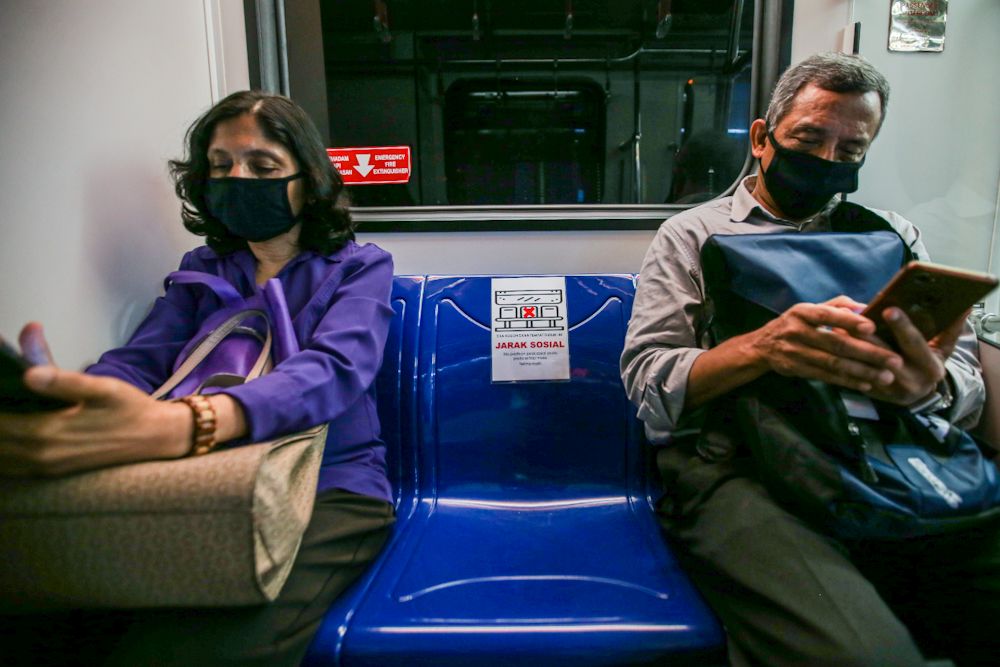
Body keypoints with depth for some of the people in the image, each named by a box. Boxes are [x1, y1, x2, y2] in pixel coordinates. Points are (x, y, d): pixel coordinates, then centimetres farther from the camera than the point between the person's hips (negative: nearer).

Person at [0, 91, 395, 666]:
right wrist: (65, 402, -24)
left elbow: (332, 370, -17)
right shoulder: (201, 269, 19)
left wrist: (175, 426, -37)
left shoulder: (360, 266, 4)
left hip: (330, 490, -3)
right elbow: (138, 360, 3)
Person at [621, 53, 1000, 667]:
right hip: (737, 465, -4)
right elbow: (647, 383, -2)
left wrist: (932, 384, -14)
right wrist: (760, 348, -21)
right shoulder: (692, 235, 10)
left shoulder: (893, 236, 20)